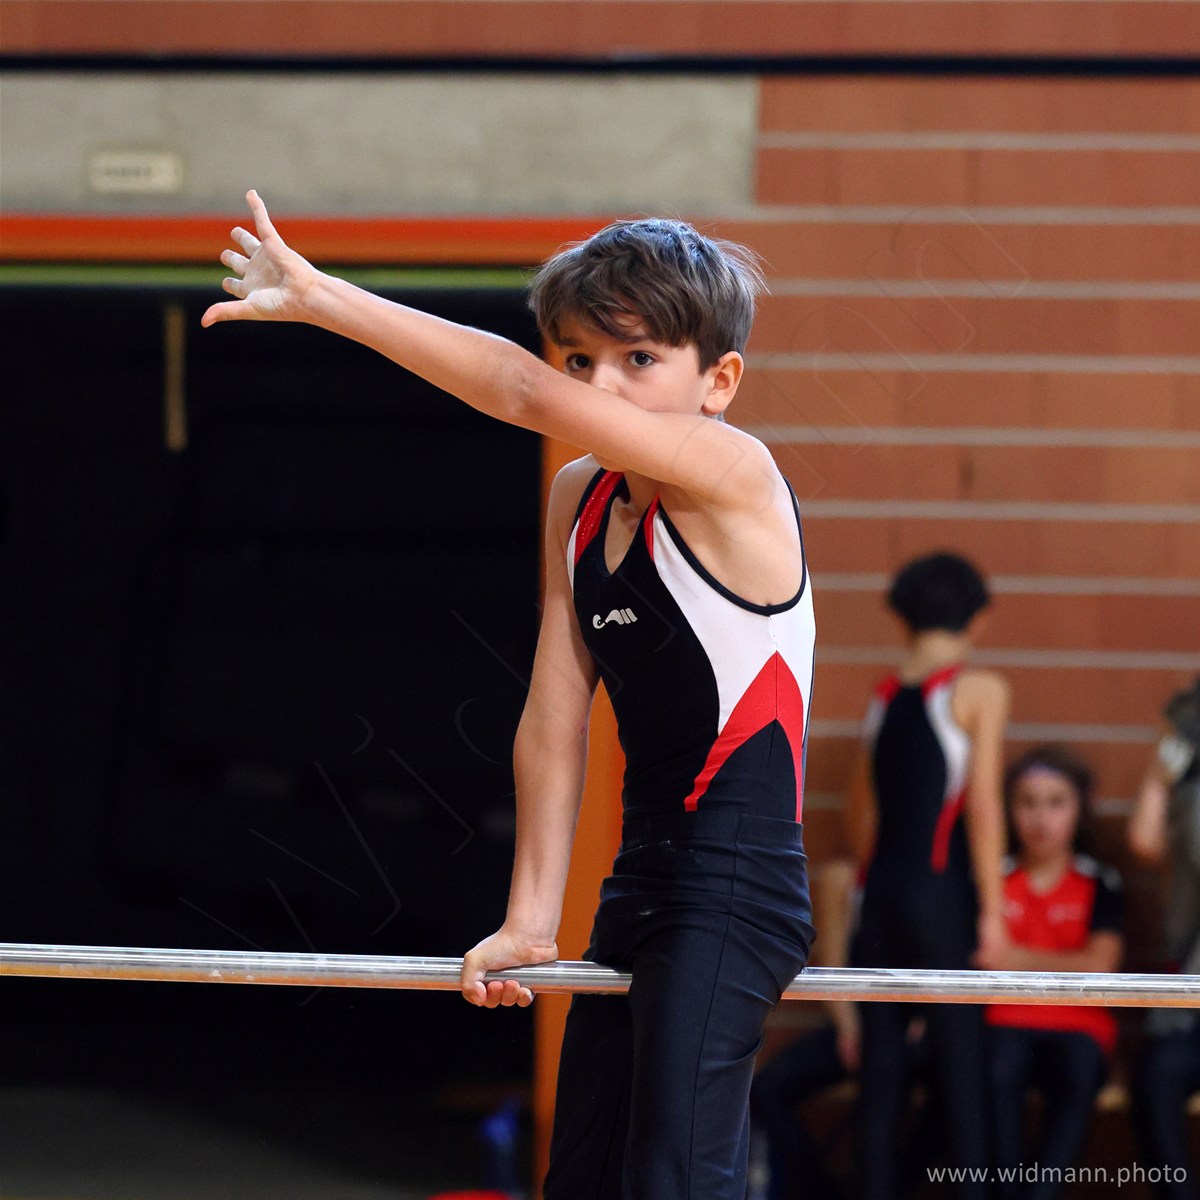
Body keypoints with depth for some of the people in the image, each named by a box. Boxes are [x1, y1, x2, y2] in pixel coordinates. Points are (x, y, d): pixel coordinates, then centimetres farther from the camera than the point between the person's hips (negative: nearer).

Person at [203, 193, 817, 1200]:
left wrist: (322, 298, -27)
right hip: (641, 889, 9)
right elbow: (554, 722, 8)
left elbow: (528, 396, -27)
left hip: (738, 891, -9)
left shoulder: (732, 475, -15)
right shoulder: (580, 501, 10)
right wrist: (529, 921, 4)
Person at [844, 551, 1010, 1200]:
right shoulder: (979, 690, -4)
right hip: (941, 891, -5)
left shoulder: (883, 694, 11)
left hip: (882, 889, 5)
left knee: (882, 1065, 6)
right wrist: (991, 910, -8)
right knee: (959, 1066, -3)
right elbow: (983, 806, -10)